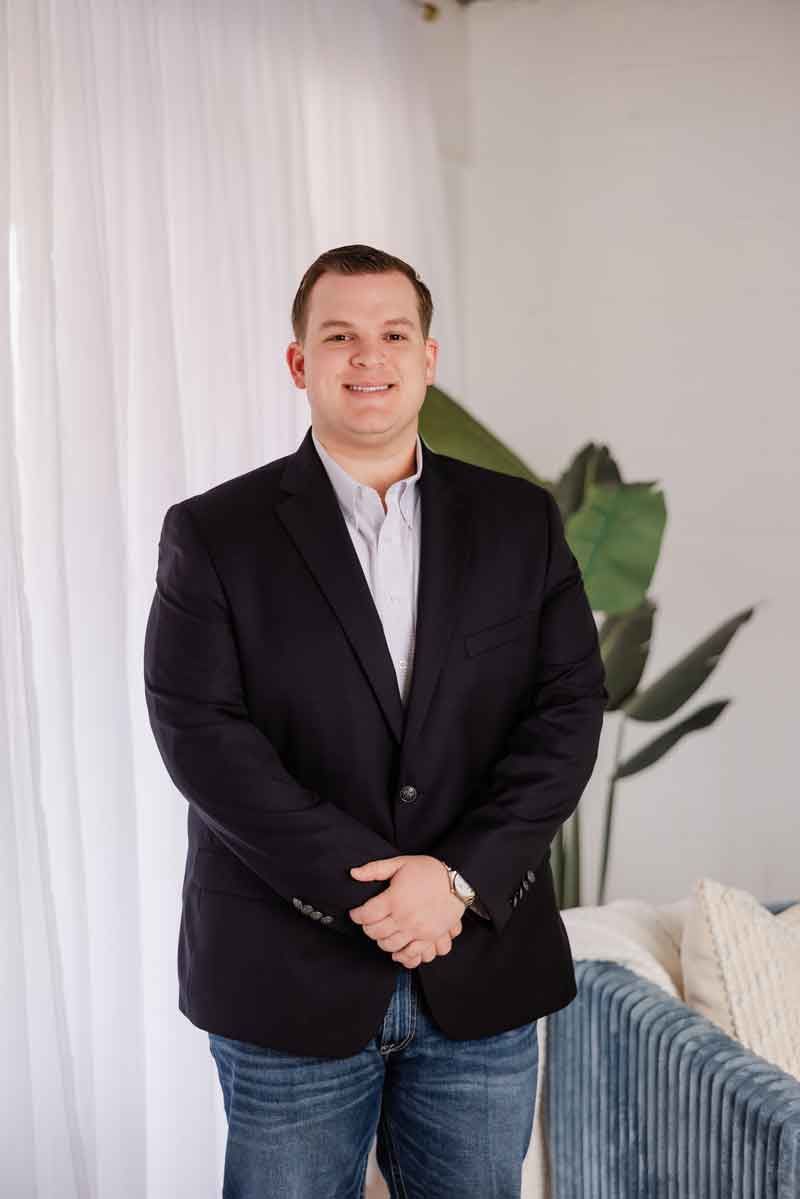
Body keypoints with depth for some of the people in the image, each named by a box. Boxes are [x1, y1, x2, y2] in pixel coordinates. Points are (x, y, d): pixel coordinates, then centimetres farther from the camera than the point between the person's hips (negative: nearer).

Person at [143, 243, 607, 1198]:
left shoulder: (521, 521, 5)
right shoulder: (213, 534, -3)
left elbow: (569, 710, -1)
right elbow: (201, 734, -11)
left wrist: (462, 877, -14)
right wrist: (369, 891, -17)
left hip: (485, 975, 3)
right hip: (290, 977, -2)